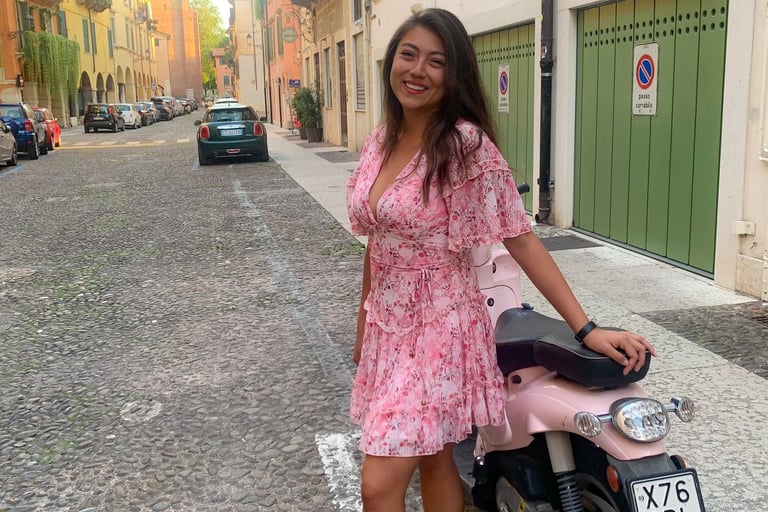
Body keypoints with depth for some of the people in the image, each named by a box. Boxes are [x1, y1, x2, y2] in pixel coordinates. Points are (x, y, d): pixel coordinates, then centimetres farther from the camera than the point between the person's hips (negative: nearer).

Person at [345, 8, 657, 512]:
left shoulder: (466, 144, -16)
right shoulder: (380, 140, 4)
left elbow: (521, 239, -16)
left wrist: (586, 327, -18)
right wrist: (364, 324, 19)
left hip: (440, 329, -6)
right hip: (388, 327, 7)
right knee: (434, 464, 17)